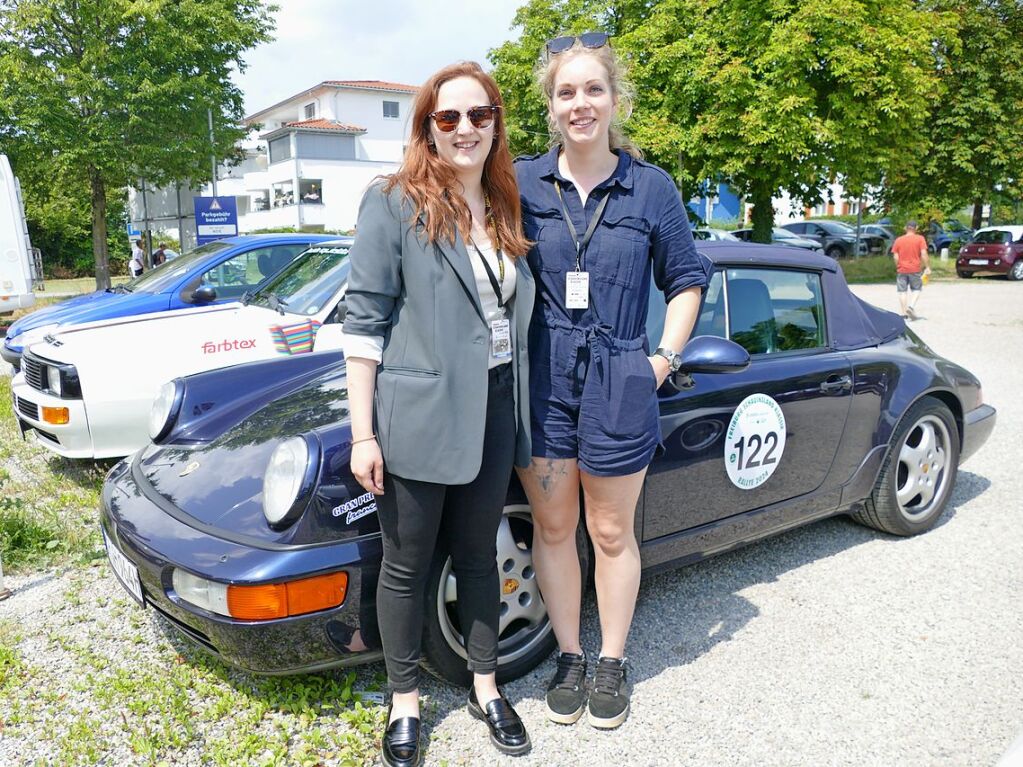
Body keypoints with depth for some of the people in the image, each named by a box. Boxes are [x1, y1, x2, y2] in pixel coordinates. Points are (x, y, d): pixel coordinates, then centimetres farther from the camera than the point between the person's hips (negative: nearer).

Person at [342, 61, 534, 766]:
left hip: (493, 414, 5)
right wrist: (363, 434, -14)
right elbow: (365, 319, -10)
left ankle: (486, 686, 36)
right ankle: (405, 701, 30)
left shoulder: (507, 211, 10)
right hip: (419, 417, -5)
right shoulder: (394, 204, -7)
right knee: (407, 566, 10)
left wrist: (521, 409, 11)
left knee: (479, 556, 18)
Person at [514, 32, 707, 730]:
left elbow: (687, 279, 9)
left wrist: (665, 359, 0)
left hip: (619, 387, -1)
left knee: (612, 534, 11)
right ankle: (569, 658, 32)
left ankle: (613, 663, 31)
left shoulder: (651, 187, 1)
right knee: (553, 528, 12)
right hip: (542, 384, 1)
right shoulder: (523, 183, 2)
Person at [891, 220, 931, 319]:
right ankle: (911, 306, -10)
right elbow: (923, 254, -10)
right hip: (915, 269, -1)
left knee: (902, 291, 6)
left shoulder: (898, 240, 2)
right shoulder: (920, 239, -3)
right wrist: (927, 267, -4)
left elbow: (895, 257, -1)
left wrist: (898, 268, 12)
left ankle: (904, 312, 3)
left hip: (902, 270, 1)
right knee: (916, 289, 12)